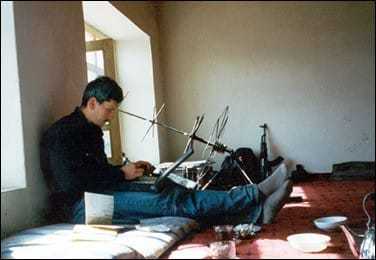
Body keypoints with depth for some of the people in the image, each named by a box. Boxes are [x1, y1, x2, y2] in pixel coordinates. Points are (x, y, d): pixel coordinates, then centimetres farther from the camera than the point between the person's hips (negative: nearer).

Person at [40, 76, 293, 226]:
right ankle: (255, 195, -25)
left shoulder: (91, 131, 18)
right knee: (167, 202, -24)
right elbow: (71, 184, -22)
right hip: (79, 206, -9)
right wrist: (122, 174, -13)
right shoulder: (61, 133, -12)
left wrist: (129, 169, 8)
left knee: (174, 192, -11)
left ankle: (257, 211, -21)